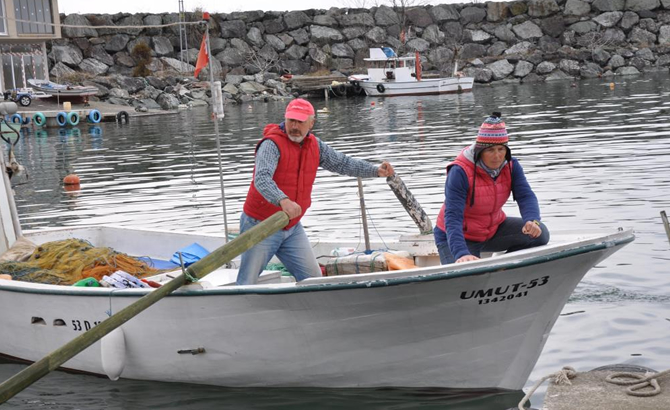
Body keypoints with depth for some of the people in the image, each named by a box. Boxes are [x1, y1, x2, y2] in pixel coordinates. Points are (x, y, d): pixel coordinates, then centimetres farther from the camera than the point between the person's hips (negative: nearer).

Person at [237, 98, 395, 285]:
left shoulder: (315, 146, 5)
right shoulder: (272, 144, -20)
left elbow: (343, 163, 12)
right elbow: (262, 179, -34)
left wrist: (376, 171, -2)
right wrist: (283, 201, -52)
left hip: (292, 228, 7)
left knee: (313, 278, 5)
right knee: (246, 283, -1)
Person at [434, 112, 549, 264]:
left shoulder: (511, 166, -9)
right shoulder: (460, 172, -29)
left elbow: (526, 196, -19)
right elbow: (452, 217, -36)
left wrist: (532, 220, -44)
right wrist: (461, 253, -51)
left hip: (493, 229, 6)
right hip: (458, 237, -5)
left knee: (540, 234, -12)